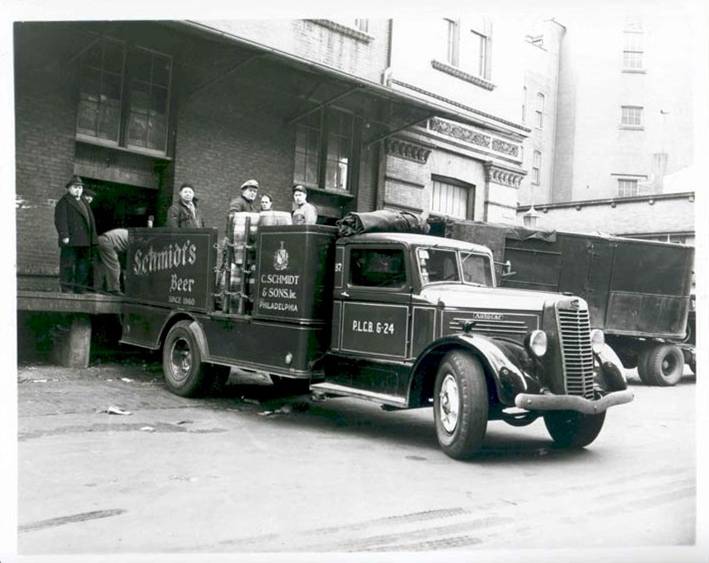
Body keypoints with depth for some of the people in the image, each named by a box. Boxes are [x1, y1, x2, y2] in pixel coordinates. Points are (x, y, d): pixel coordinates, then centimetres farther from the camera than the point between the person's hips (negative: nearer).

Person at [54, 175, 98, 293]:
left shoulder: (84, 202, 24)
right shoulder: (64, 202, 2)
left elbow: (90, 220, 21)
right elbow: (60, 220, -8)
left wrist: (92, 238, 12)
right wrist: (64, 236, -18)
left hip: (85, 242, 7)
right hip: (70, 241, -7)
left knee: (83, 266, 7)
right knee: (68, 265, -6)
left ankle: (80, 289, 13)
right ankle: (66, 289, -3)